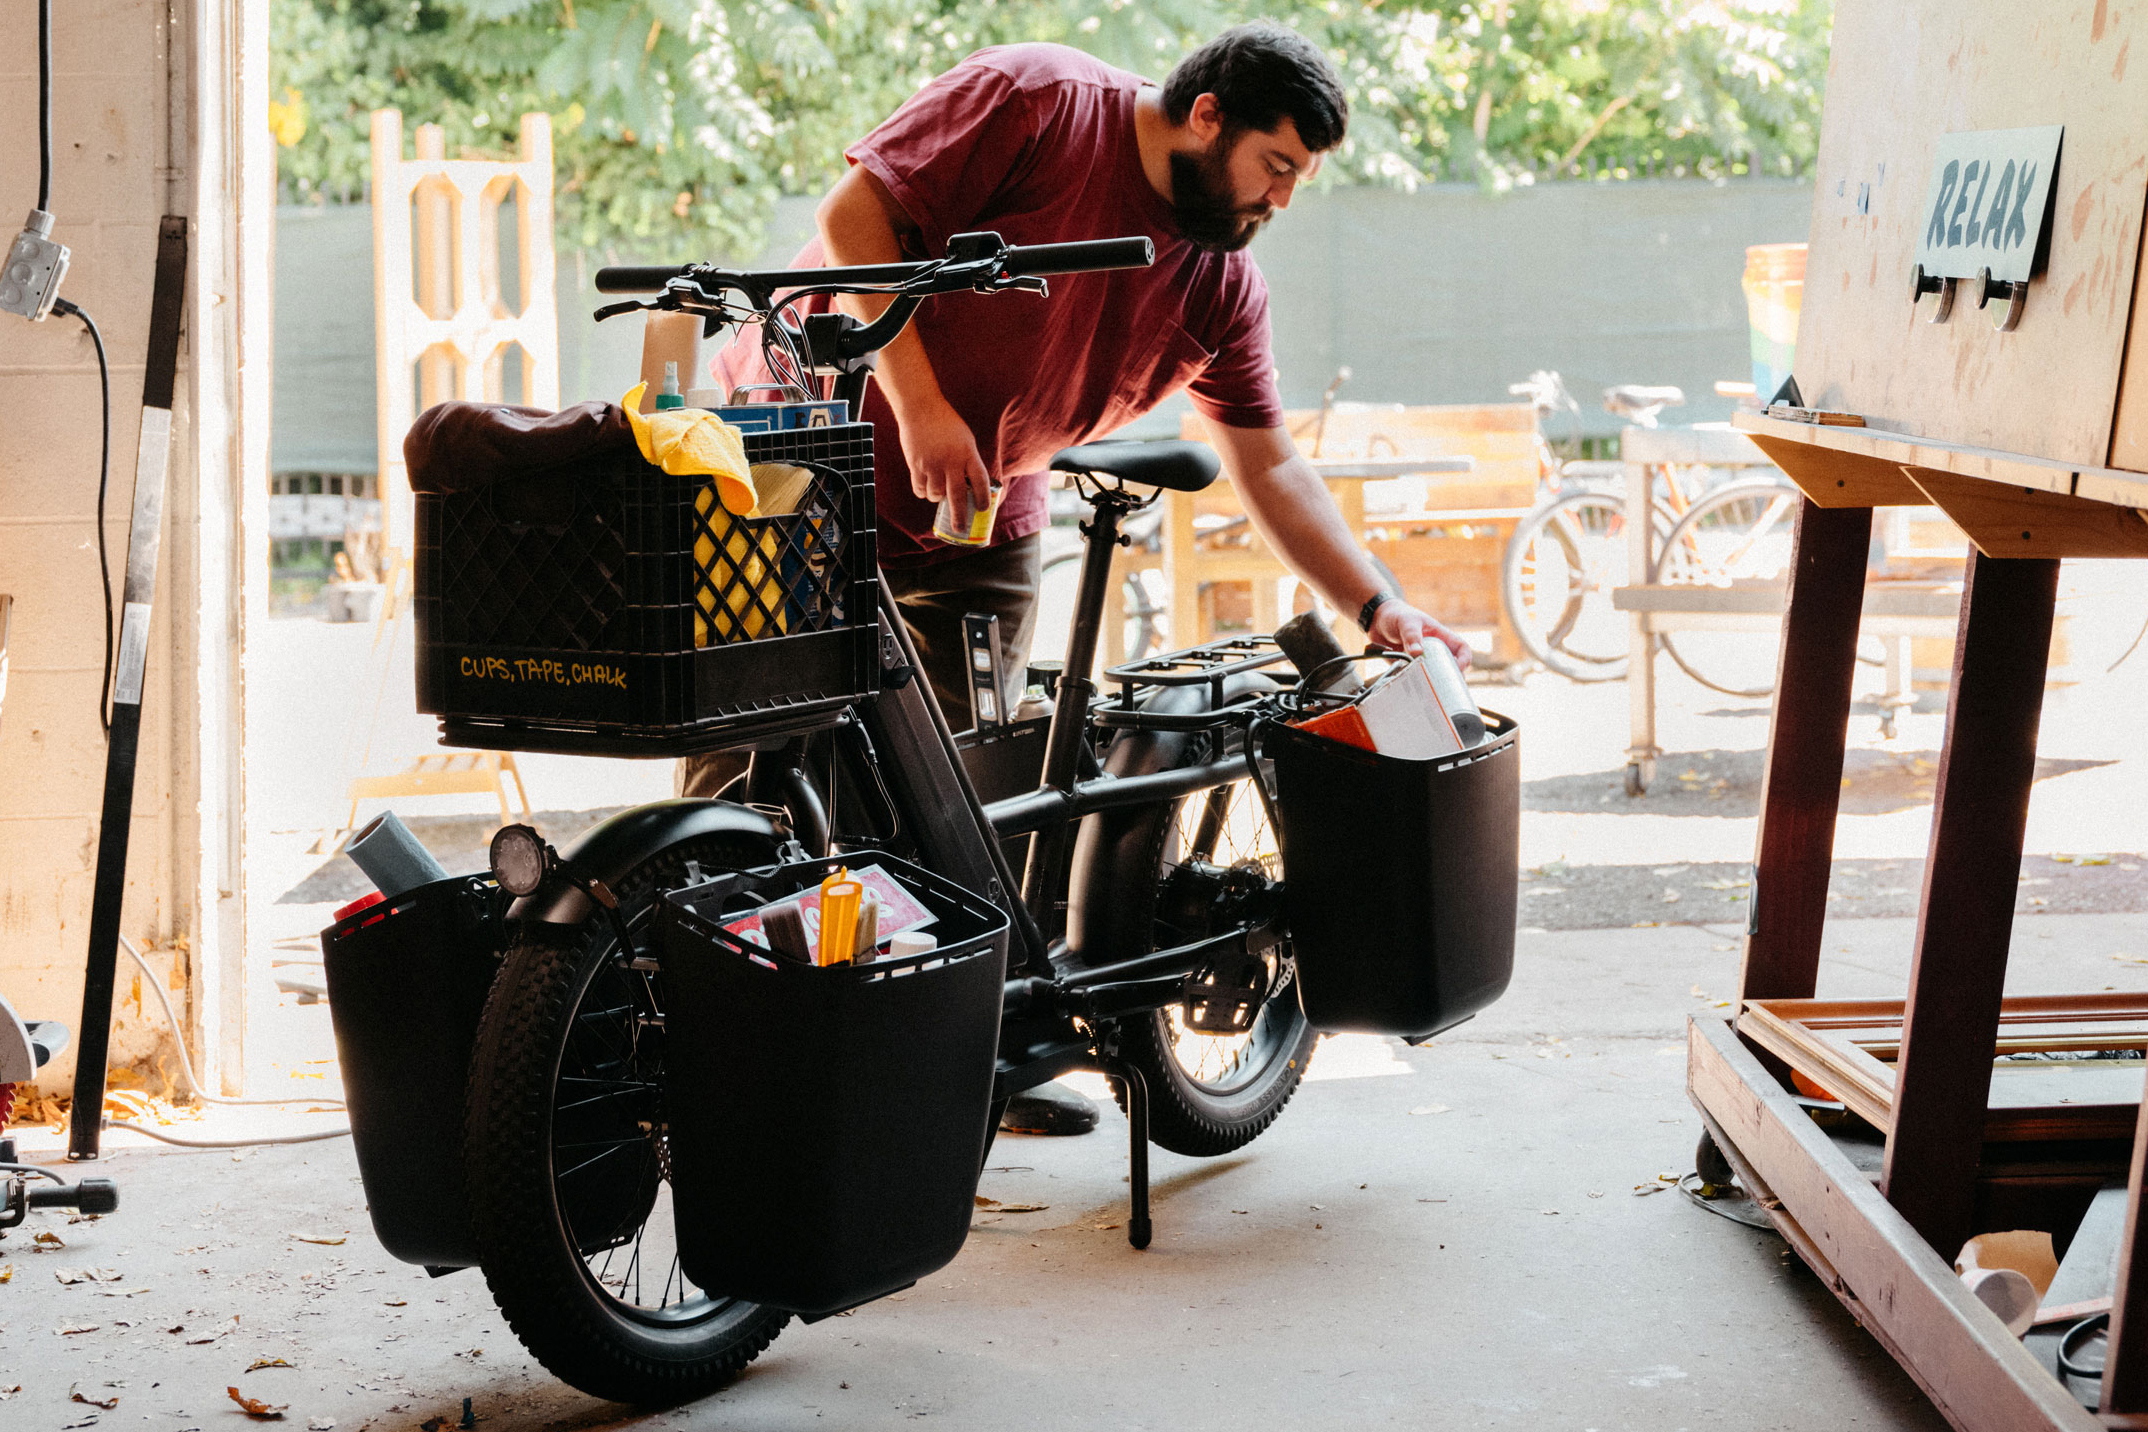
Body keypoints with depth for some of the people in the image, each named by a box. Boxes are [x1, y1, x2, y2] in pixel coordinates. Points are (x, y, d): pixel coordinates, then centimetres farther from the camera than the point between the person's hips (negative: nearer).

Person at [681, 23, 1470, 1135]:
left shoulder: (1224, 287, 1)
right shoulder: (1035, 99, -16)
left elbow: (1268, 468, 6)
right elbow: (853, 215, -18)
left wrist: (1378, 608, -3)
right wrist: (920, 405, -23)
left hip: (984, 521, 6)